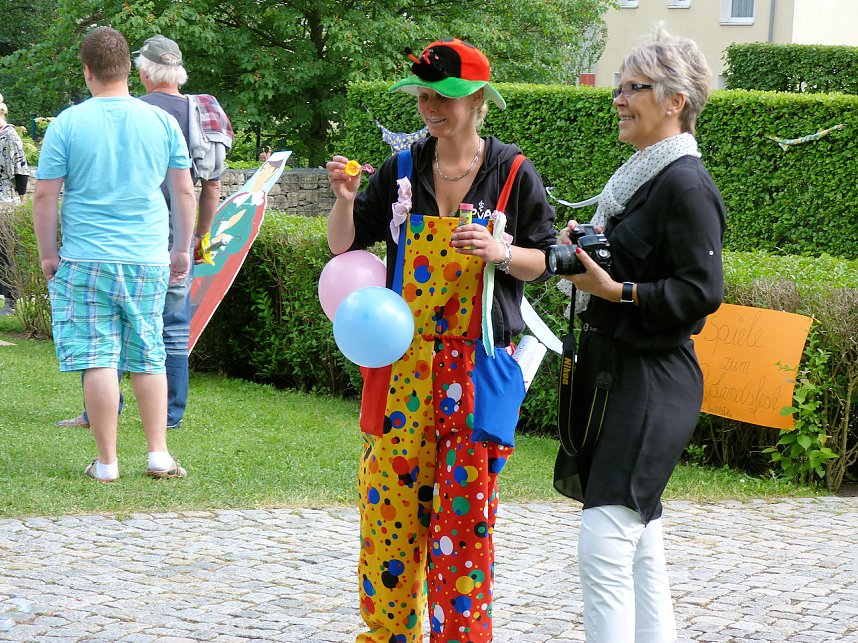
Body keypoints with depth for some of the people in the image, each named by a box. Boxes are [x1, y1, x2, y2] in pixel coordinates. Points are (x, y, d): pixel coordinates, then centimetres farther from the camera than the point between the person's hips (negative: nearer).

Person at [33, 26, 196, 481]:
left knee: (97, 359, 0)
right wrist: (182, 249, 19)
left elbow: (44, 196, -3)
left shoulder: (67, 124, -4)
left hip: (86, 260, -3)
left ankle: (106, 462, 3)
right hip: (149, 260, 3)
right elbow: (184, 192, 9)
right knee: (148, 357, 11)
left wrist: (48, 254, 8)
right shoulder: (161, 121, 4)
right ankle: (159, 456, 10)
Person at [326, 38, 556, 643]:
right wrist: (345, 200, -10)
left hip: (478, 363, -2)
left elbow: (545, 260, 3)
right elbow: (345, 244, 9)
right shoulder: (403, 170, 6)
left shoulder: (514, 173, 0)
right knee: (389, 496, 3)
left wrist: (500, 252, -16)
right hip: (404, 360, 3)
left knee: (464, 505, -1)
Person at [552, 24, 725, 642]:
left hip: (653, 383, -10)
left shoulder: (686, 184, -14)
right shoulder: (641, 176, 17)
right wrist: (584, 253, 7)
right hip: (616, 372, 10)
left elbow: (702, 291, -19)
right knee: (640, 544, 12)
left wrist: (615, 291, -23)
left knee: (604, 545, -15)